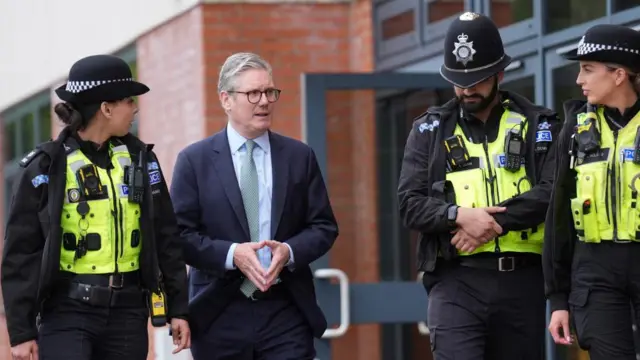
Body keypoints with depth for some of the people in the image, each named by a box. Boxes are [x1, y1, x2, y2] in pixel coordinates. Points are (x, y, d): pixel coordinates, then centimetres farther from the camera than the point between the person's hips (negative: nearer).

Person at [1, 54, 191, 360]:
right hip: (67, 312, -4)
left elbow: (165, 238, 11)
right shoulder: (46, 167, -4)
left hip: (127, 312, 4)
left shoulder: (140, 159, 7)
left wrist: (178, 308, 7)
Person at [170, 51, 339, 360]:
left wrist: (289, 251, -11)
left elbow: (324, 227, 9)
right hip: (220, 314, -1)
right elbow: (180, 234, -1)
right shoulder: (194, 160, 3)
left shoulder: (299, 156, 9)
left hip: (287, 312, 1)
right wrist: (231, 254, -17)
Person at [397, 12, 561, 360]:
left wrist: (494, 221, -16)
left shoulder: (537, 125, 8)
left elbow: (552, 192, -6)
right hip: (455, 281, -1)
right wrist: (460, 215, -15)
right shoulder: (430, 130, 11)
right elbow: (410, 204, 3)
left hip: (521, 280, 1)